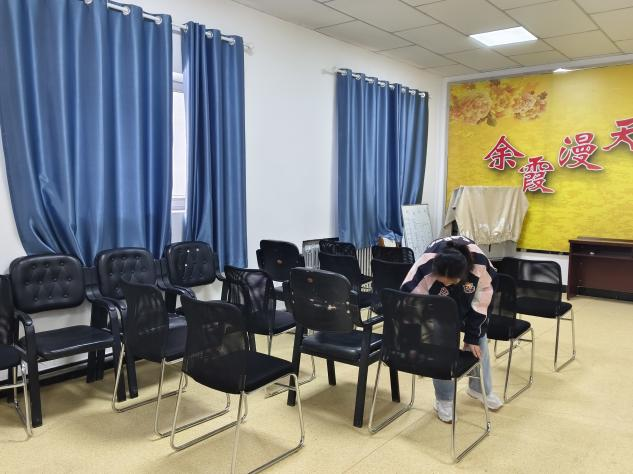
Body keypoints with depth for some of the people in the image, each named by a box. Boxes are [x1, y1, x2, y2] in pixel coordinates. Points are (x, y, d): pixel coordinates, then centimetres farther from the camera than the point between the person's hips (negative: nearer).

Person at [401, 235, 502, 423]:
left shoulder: (479, 265, -40)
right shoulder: (424, 270, -44)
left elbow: (481, 302, -22)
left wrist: (472, 337, -16)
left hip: (468, 297, 2)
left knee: (479, 339, 9)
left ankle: (480, 388, 32)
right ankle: (444, 399, 9)